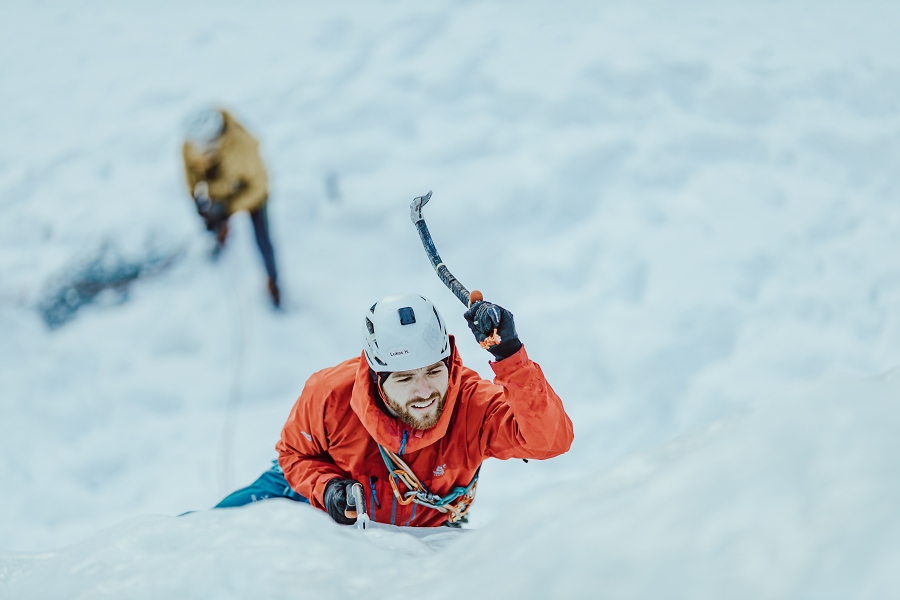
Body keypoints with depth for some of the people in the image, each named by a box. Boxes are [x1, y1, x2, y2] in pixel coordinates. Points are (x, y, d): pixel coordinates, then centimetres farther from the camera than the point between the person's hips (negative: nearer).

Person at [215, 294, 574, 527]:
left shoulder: (473, 404, -39)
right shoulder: (331, 396, -34)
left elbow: (551, 438, -53)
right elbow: (296, 452, -12)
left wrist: (509, 356, -62)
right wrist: (327, 489, -34)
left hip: (427, 531, 1)